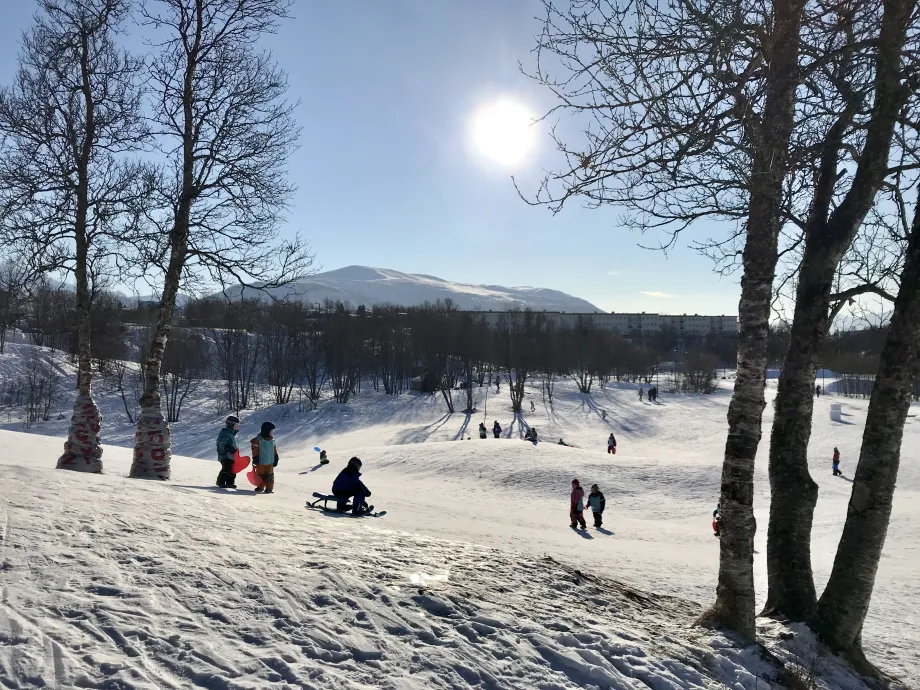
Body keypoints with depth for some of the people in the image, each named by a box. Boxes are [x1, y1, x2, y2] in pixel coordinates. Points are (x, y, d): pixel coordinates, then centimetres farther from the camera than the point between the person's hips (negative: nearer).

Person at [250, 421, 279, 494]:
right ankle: (260, 487, 19)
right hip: (261, 462, -4)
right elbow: (255, 450, -9)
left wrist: (276, 459, 12)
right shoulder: (258, 440, -9)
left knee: (269, 475, 4)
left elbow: (274, 450, 13)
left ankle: (269, 488, 8)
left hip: (270, 462, 4)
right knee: (261, 475, 6)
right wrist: (255, 458, -11)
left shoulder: (272, 440, 7)